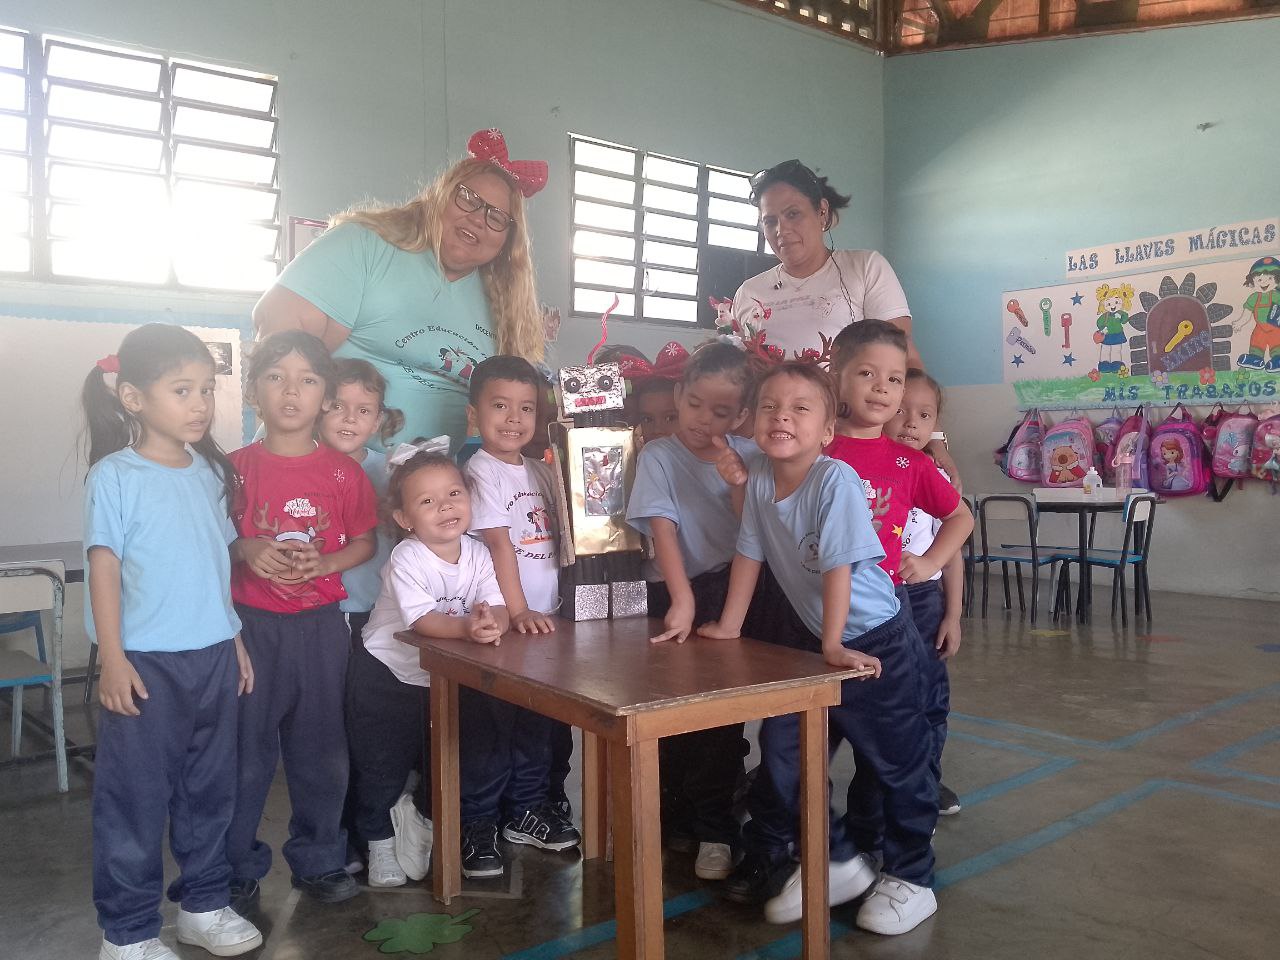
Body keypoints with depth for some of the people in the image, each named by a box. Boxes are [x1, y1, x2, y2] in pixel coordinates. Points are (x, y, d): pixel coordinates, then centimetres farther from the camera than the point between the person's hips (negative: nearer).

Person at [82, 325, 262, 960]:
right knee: (136, 797, 5)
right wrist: (112, 660, -13)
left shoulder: (210, 472, 7)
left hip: (213, 656, 5)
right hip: (146, 663, -5)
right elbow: (104, 568, -10)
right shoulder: (114, 476, -9)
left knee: (210, 789, 15)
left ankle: (204, 902, 32)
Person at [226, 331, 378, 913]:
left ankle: (318, 860, 29)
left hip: (321, 624, 2)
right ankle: (237, 866, 25)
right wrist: (246, 551, -17)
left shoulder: (344, 472, 0)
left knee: (321, 748, 12)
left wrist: (323, 563, -12)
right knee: (246, 750, 7)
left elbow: (364, 542, 6)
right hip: (252, 623, -1)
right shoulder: (237, 468, -3)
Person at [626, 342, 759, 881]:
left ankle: (714, 827, 15)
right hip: (679, 592, -1)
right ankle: (673, 817, 26)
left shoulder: (747, 456, 3)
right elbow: (663, 529, -14)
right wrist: (682, 600, -25)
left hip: (737, 590, 1)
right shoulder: (659, 456, -4)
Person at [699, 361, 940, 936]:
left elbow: (838, 566, -26)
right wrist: (728, 628, 9)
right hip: (811, 638, 7)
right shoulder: (759, 481, -6)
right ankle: (837, 863, 26)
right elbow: (749, 555, 4)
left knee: (897, 764, 6)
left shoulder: (836, 481, -25)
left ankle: (910, 878, 26)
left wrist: (834, 646, -24)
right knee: (781, 751, 9)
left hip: (874, 641, -7)